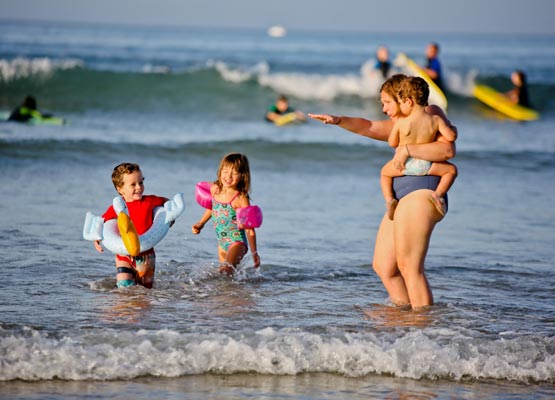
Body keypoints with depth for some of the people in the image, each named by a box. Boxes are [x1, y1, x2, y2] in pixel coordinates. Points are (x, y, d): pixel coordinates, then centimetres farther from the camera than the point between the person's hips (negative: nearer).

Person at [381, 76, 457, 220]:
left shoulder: (401, 122, -11)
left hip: (403, 165, 0)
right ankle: (438, 194, -3)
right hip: (425, 165, 0)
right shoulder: (436, 120, -8)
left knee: (385, 172, 28)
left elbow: (392, 143, 2)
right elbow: (451, 137, -9)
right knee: (452, 169, 19)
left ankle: (389, 199, 6)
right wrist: (452, 130, 15)